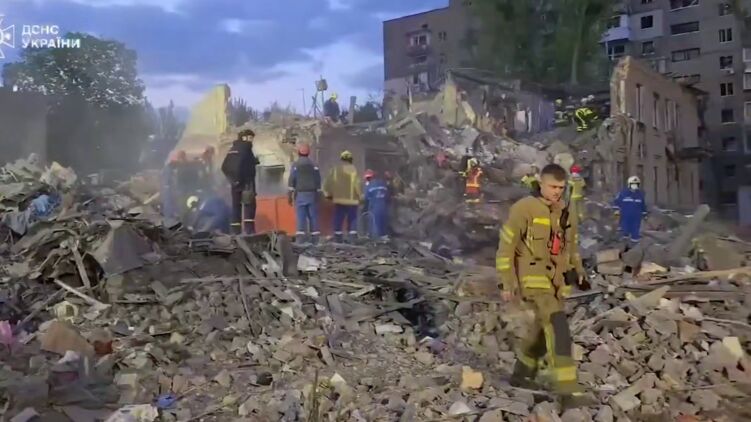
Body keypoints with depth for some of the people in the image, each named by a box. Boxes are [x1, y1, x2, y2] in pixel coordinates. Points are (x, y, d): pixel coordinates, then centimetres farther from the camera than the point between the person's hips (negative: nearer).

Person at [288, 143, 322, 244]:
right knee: (313, 216, 5)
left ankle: (301, 240, -10)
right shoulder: (314, 165, 4)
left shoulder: (295, 165, 0)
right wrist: (318, 194, 8)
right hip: (312, 194, 2)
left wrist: (290, 195, -2)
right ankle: (315, 239, 4)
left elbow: (292, 180, -5)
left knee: (301, 217, -4)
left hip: (300, 194, -1)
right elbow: (318, 181, 3)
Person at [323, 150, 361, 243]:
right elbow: (357, 184, -10)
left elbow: (328, 182, 4)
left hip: (339, 199, 2)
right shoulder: (353, 170, -6)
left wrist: (329, 194, 17)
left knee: (338, 221, 7)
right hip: (352, 200, -2)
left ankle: (338, 239, 7)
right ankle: (353, 239, -2)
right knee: (352, 221, 4)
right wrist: (360, 196, 4)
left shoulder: (335, 169, 4)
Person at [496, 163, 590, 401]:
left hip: (556, 282, 7)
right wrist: (507, 283, -13)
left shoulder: (564, 212, 10)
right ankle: (565, 385, -10)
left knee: (540, 331, 15)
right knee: (558, 329, -15)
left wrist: (576, 272, 11)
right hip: (533, 280, -7)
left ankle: (522, 375, 33)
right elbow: (506, 247, -11)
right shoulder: (524, 209, -12)